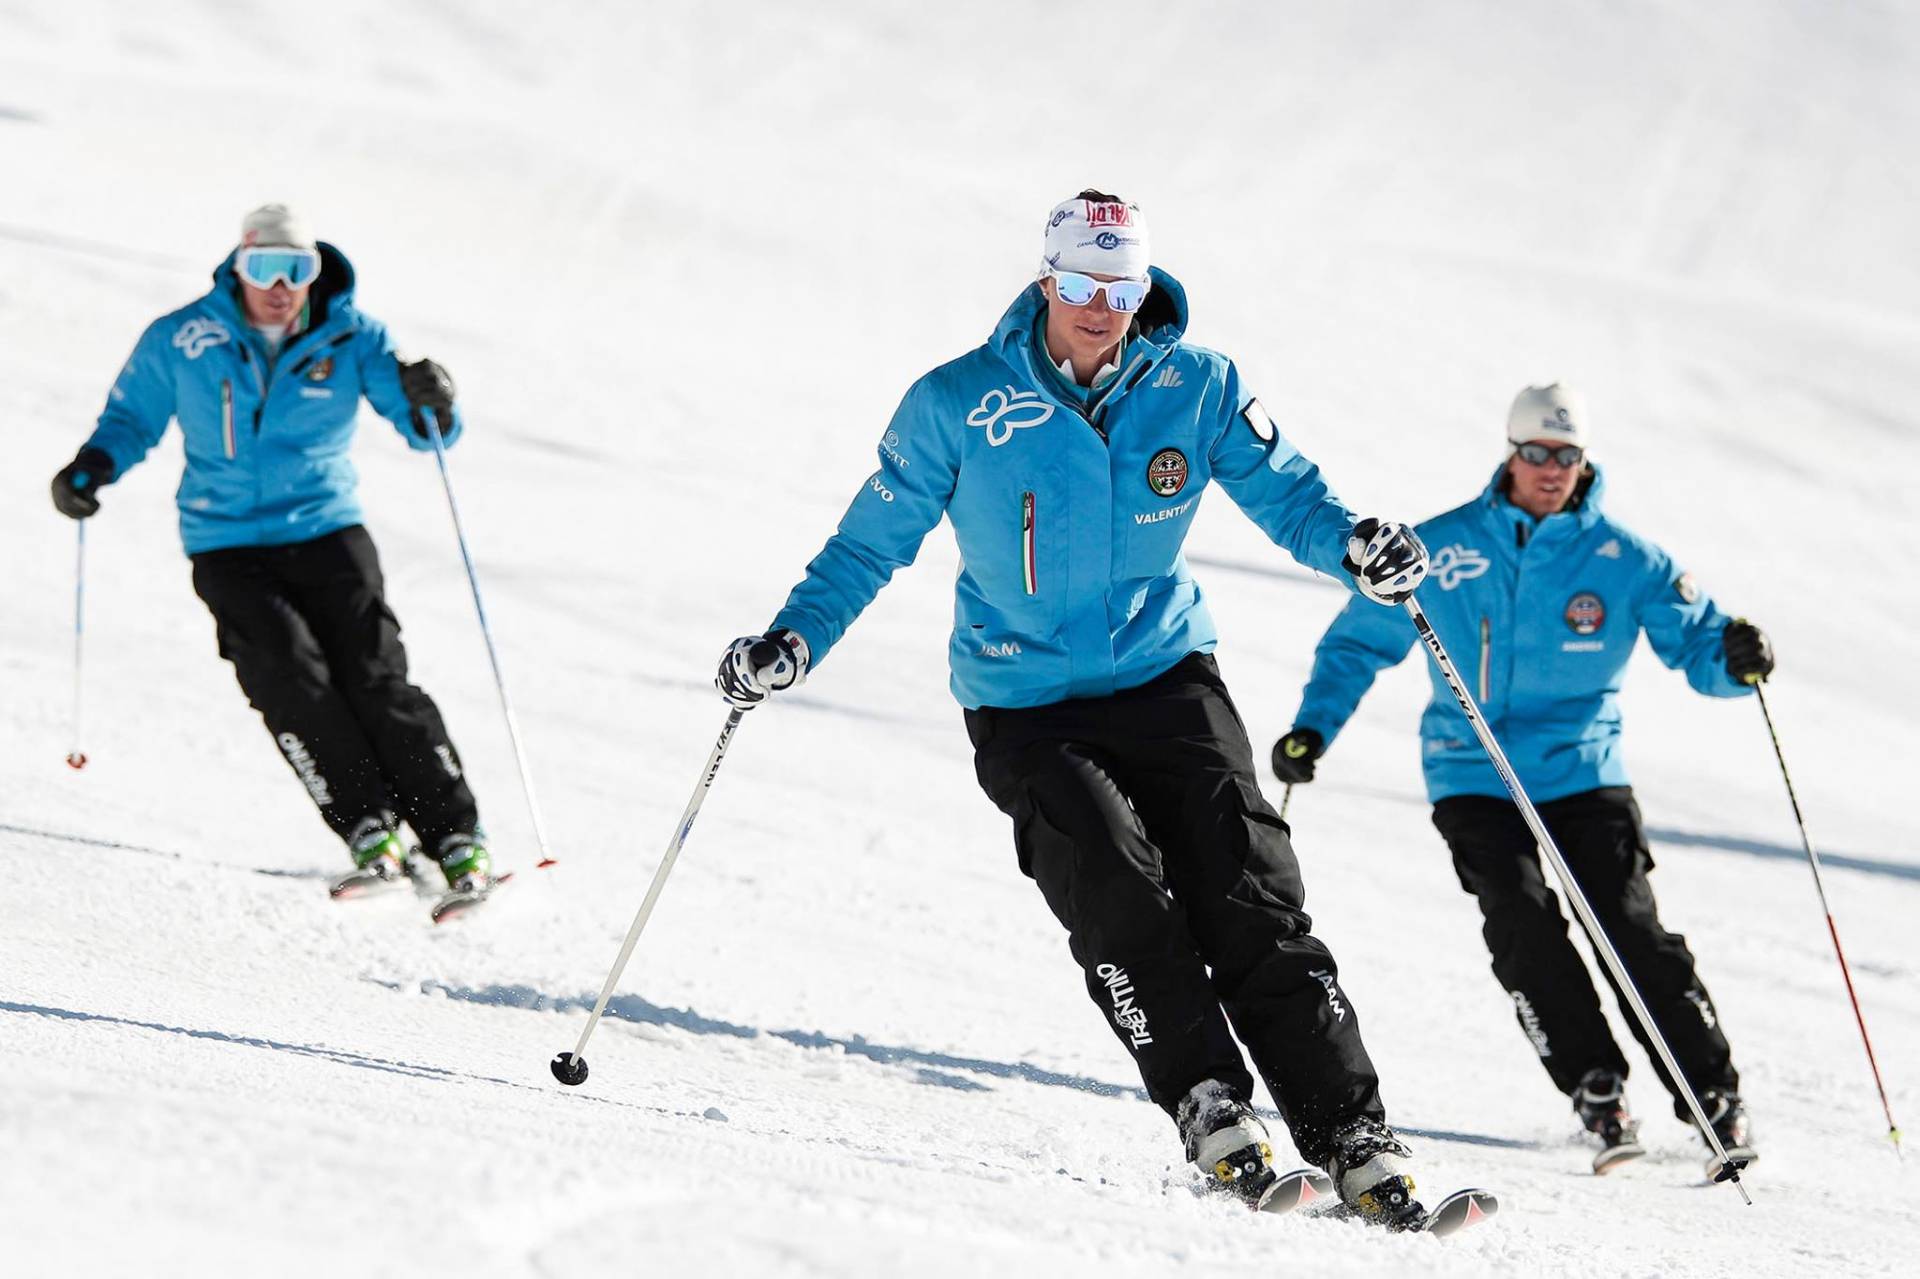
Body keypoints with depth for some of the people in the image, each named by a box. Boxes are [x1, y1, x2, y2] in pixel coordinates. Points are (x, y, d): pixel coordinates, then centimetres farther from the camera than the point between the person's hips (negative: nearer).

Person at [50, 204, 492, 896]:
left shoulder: (351, 338, -2)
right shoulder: (180, 342, -3)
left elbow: (427, 431, -2)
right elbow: (133, 417, 12)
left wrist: (429, 402, -27)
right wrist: (92, 467, -9)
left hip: (327, 534, 0)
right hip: (228, 547, 0)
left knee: (375, 678, -13)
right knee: (293, 683, -20)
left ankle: (456, 837, -9)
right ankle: (368, 829, -14)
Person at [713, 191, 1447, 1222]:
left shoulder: (1197, 389, -2)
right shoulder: (959, 404, -6)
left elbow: (1282, 490, 6)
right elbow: (872, 541, 3)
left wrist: (1355, 545, -16)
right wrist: (792, 643, -10)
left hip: (1166, 678, 1)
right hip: (1026, 704, -1)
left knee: (1252, 905, -11)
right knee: (1120, 895, -24)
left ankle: (1350, 1135, -10)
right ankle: (1209, 1107, -16)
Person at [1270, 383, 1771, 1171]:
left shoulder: (1623, 560, 1)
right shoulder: (1441, 550, 3)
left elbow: (1695, 643, -1)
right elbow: (1360, 641, 12)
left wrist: (1734, 661, -24)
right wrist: (1313, 728, 1)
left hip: (1583, 775, -1)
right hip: (1474, 778, 1)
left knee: (1634, 931, -12)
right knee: (1525, 928, -20)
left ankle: (1715, 1100, -3)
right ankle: (1596, 1092, -10)